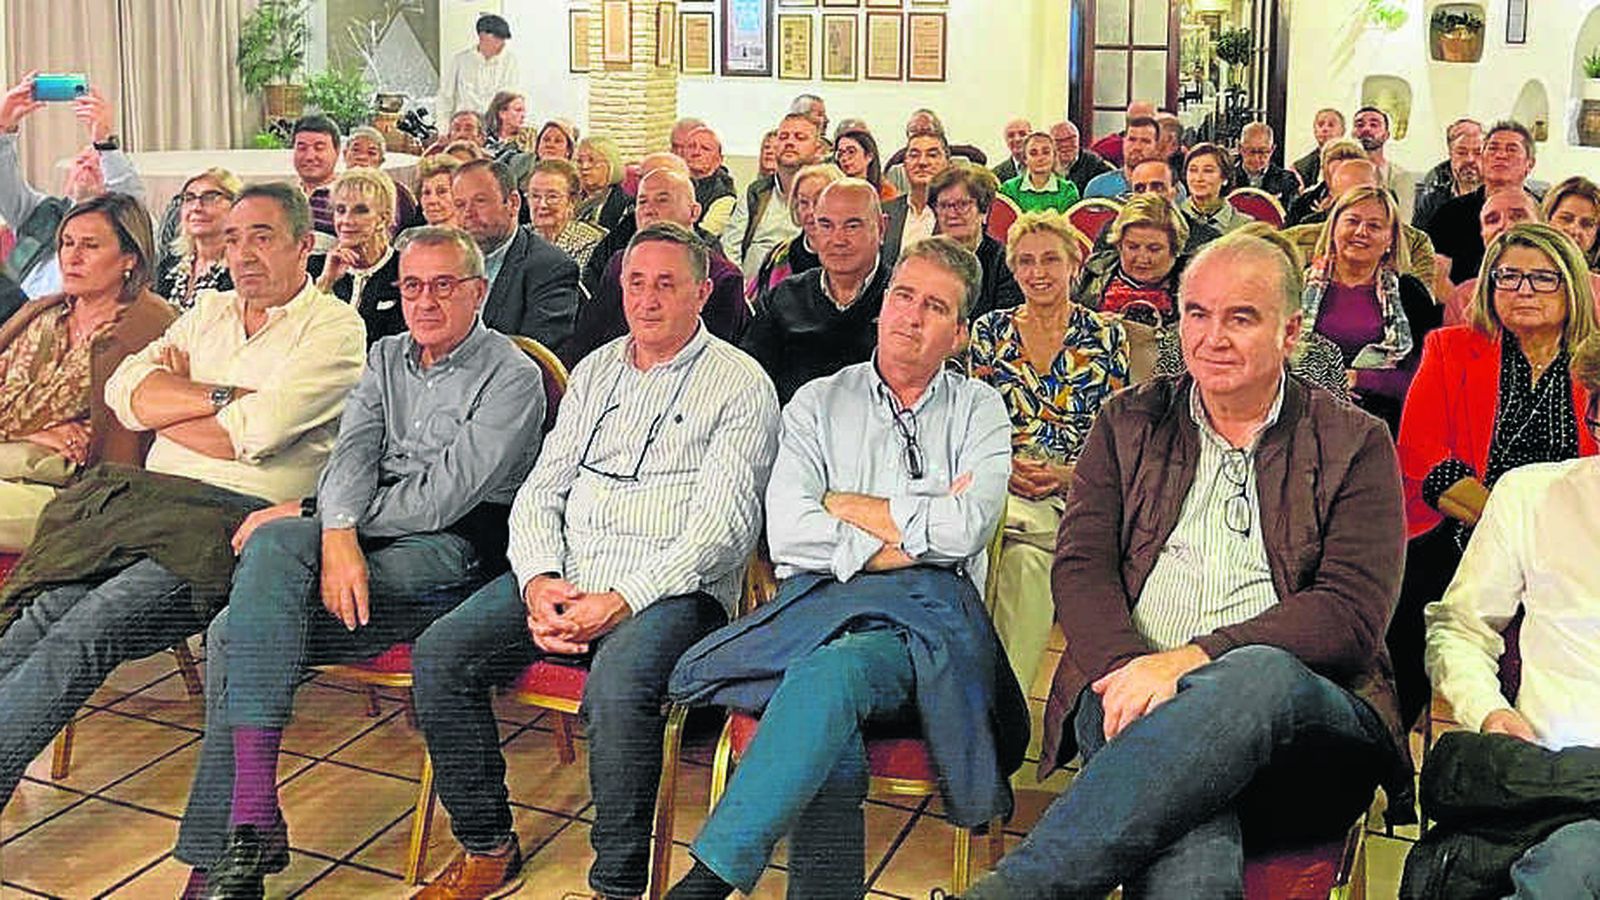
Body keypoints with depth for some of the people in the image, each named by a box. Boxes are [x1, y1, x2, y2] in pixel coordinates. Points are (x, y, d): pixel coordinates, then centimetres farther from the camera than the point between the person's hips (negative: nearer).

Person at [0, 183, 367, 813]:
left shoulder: (334, 327, 0)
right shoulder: (208, 313, 23)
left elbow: (256, 432, -13)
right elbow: (126, 391, 8)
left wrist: (169, 402, 3)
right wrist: (221, 395, -6)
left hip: (238, 518, -6)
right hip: (150, 498, 6)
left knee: (90, 631, -26)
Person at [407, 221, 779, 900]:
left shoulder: (739, 385, 0)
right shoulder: (596, 370, 19)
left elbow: (724, 525, -10)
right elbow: (541, 489, 15)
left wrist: (621, 600, -20)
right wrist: (539, 582, -5)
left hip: (670, 588, -6)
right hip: (564, 574, 6)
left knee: (617, 685, -35)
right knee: (441, 653, -13)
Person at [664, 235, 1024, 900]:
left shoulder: (978, 410, 17)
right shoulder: (818, 403, 19)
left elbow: (964, 529, -3)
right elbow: (786, 534, 3)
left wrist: (843, 504, 4)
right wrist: (901, 541, -5)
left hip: (931, 612, -1)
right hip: (823, 598, 2)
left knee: (828, 672, -35)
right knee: (833, 751, -33)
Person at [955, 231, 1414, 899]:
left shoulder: (1354, 444, 11)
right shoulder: (1128, 424, 18)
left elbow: (1352, 615, -2)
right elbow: (1080, 567, 7)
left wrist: (1187, 660, -16)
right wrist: (1129, 670, -16)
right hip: (1131, 689, 0)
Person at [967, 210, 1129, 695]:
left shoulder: (1106, 335, 11)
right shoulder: (989, 331, 16)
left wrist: (1069, 474, -11)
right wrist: (1004, 466, -9)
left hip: (1083, 488, -1)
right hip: (1002, 483, 2)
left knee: (1021, 556, -35)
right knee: (1025, 557, -34)